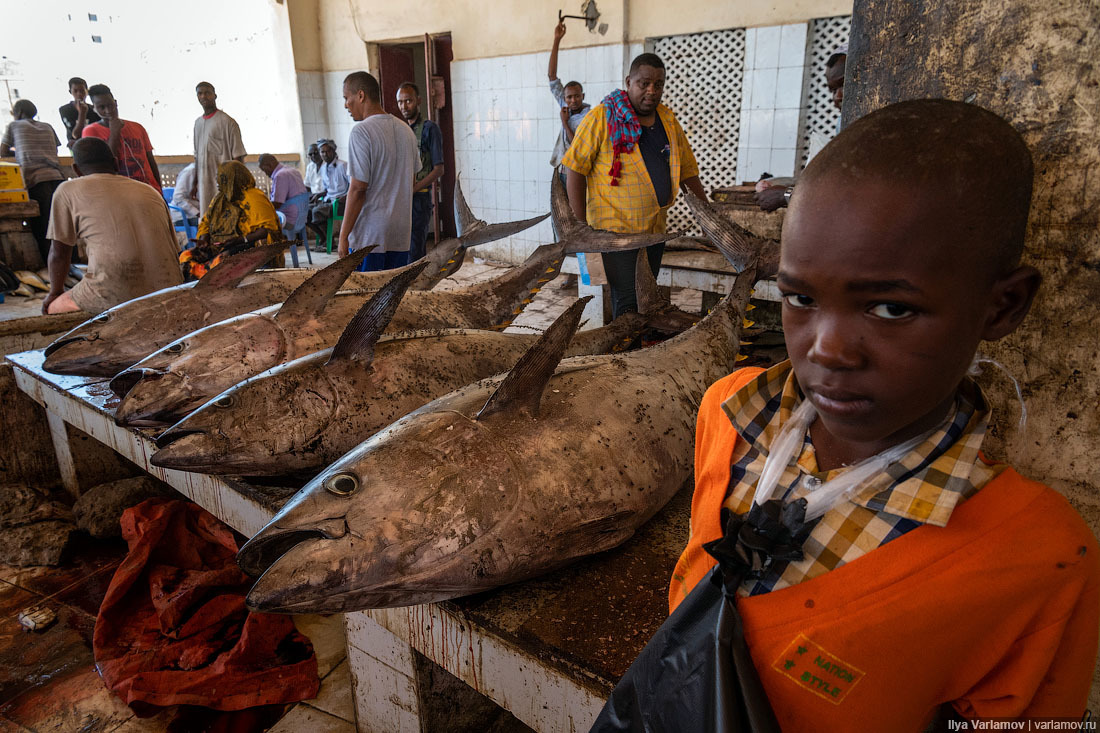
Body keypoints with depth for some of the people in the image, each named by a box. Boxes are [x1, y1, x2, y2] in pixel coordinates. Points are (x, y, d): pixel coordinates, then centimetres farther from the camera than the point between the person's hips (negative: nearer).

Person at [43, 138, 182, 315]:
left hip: (116, 296, -5)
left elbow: (59, 252, 15)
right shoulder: (150, 192, 20)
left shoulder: (67, 191, 11)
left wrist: (55, 293, 33)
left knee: (52, 308, 22)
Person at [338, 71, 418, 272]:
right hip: (401, 233, 7)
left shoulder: (362, 131, -12)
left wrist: (343, 235, -11)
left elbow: (358, 189, -16)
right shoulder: (406, 130, 11)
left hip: (369, 235, -7)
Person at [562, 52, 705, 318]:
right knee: (627, 301, -9)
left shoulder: (667, 119, 9)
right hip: (616, 228, -6)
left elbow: (687, 170, 16)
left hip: (655, 228, 6)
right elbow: (575, 168, -8)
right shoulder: (601, 117, -8)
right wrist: (581, 224, -11)